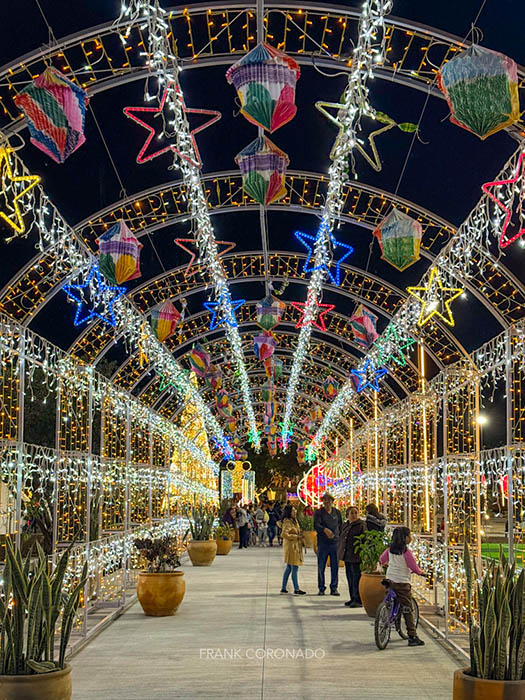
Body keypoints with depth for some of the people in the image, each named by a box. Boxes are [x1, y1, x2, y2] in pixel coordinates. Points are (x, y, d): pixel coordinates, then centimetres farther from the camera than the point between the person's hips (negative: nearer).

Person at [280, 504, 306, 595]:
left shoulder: (294, 521, 15)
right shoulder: (287, 522, -15)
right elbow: (284, 534, -26)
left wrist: (300, 533, 7)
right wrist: (296, 537, -18)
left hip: (296, 547, 10)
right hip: (291, 547, -10)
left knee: (288, 568, 13)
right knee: (294, 568, -7)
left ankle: (283, 588, 19)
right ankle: (296, 589, -3)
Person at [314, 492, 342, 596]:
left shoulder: (337, 512, 11)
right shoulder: (318, 512, 0)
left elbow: (341, 525, 19)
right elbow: (316, 525, -15)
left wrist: (339, 536, 8)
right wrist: (325, 530, -33)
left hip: (335, 542, 2)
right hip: (323, 543, -2)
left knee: (335, 567, 2)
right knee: (321, 567, 2)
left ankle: (334, 588, 10)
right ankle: (321, 589, 11)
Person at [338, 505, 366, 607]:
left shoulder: (361, 525, -8)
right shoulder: (345, 525, 15)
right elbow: (341, 540, 24)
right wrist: (340, 553, 19)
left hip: (356, 557, -8)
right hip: (347, 557, 8)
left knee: (357, 578, -6)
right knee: (350, 578, 12)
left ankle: (358, 600, -3)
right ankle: (353, 598, 20)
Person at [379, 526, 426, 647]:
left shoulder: (390, 549, 3)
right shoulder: (406, 551, -16)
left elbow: (381, 559, 18)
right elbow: (414, 567, -11)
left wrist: (384, 564, 40)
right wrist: (420, 573, 9)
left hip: (390, 579, 6)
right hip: (402, 582, -6)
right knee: (408, 610, -2)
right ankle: (412, 637, -3)